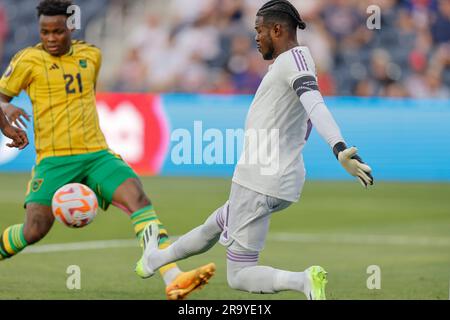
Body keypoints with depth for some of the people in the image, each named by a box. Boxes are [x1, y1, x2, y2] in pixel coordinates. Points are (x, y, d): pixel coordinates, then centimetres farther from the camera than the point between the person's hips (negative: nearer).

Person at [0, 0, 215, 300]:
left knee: (138, 198, -19)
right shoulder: (28, 60, -2)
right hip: (54, 159, -3)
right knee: (34, 231, -14)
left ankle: (173, 280, -30)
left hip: (97, 154, 3)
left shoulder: (91, 55, 12)